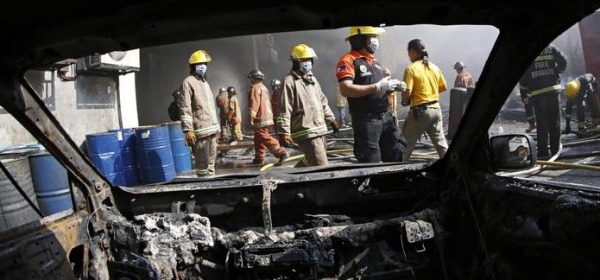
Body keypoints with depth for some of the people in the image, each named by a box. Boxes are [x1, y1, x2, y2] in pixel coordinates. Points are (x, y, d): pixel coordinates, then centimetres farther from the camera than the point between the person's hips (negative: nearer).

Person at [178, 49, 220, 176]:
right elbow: (185, 109, -14)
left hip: (212, 128, 8)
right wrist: (188, 130, -21)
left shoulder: (205, 82, 20)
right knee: (202, 161, -5)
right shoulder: (188, 82, -7)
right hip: (200, 130, -8)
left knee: (211, 159, 14)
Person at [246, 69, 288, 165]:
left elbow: (254, 103, -20)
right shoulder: (264, 87, 21)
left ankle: (281, 152, -19)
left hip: (260, 119, -10)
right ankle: (259, 158, 18)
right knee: (258, 139, 15)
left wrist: (251, 116, -22)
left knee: (264, 138, -12)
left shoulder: (255, 88, -9)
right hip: (268, 116, 10)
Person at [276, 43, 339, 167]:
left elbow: (323, 101, 27)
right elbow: (284, 110, -15)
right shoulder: (290, 81, -10)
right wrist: (284, 132, -20)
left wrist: (331, 119, 27)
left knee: (309, 162, 19)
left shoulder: (312, 78, 18)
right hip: (306, 133, -9)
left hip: (320, 130, 9)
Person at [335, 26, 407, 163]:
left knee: (396, 155, 11)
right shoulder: (348, 60, -10)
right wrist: (377, 87, -22)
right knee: (371, 163, -5)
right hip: (366, 120, -8)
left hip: (386, 116, 8)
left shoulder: (374, 61, 17)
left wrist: (392, 87, 4)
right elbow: (346, 89, -23)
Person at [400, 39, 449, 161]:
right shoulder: (434, 67, 7)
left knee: (406, 145, 5)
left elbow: (407, 93, -18)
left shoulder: (411, 69, -12)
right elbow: (443, 87, 15)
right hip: (436, 109, 6)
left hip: (419, 111, -6)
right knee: (441, 143, 12)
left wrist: (404, 102, 2)